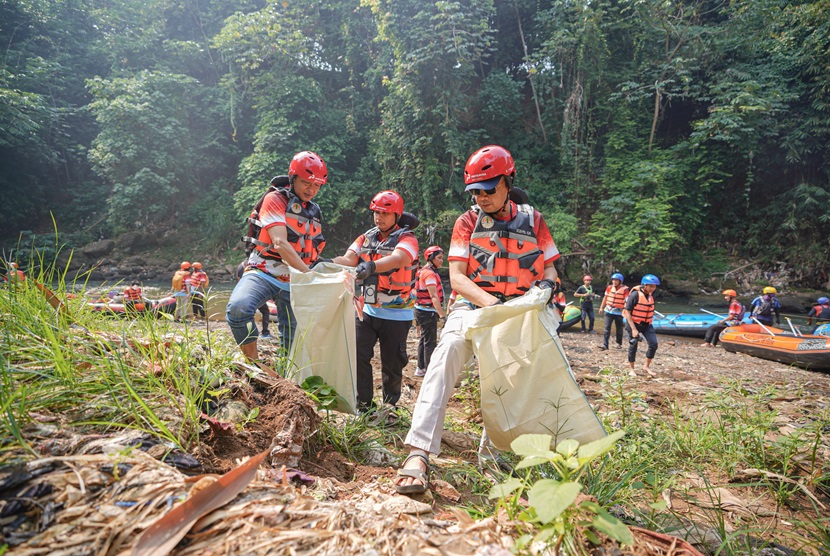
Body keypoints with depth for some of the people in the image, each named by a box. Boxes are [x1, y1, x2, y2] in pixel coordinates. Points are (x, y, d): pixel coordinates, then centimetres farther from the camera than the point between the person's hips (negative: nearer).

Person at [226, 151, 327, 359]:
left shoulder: (315, 212, 14)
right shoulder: (275, 199, -6)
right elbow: (280, 243, -20)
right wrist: (308, 272, -29)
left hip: (293, 282, 6)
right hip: (263, 272, -5)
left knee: (293, 341, 7)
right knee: (238, 308, -33)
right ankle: (254, 363, -17)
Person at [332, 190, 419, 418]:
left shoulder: (406, 238, -8)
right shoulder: (366, 238, 8)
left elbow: (398, 259, -30)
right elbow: (348, 259, -7)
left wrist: (372, 266, -49)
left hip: (397, 314, -4)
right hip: (368, 310, 4)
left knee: (392, 363, 6)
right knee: (358, 355, -3)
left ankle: (390, 405, 26)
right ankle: (364, 404, 13)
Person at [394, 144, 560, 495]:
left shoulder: (532, 220, 8)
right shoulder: (467, 222, 3)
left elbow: (550, 268, 10)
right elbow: (456, 277, -6)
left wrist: (547, 283, -15)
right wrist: (490, 301, -24)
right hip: (473, 306, -3)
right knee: (449, 348, -30)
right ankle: (419, 452, -37)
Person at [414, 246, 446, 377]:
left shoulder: (425, 271, 15)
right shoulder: (430, 273, -17)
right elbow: (434, 296, -26)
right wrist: (442, 315, -30)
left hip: (422, 311, 11)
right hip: (427, 311, -11)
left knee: (424, 339, 16)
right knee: (430, 342, -6)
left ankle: (421, 368, 25)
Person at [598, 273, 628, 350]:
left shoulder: (624, 289, -10)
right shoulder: (609, 287, 2)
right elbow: (605, 297, 14)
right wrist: (601, 307, 16)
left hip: (619, 312, -2)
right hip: (608, 311, 3)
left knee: (619, 329, 13)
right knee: (606, 328, -6)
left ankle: (619, 343, 32)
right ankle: (605, 345, -8)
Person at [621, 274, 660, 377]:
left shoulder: (651, 295, 1)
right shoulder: (635, 295, -20)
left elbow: (650, 310, 15)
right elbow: (627, 312, -20)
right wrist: (634, 329, -21)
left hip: (646, 324, 6)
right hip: (634, 323, -6)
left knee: (653, 344, -3)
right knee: (633, 346, 4)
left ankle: (647, 366, 14)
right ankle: (631, 369, 19)